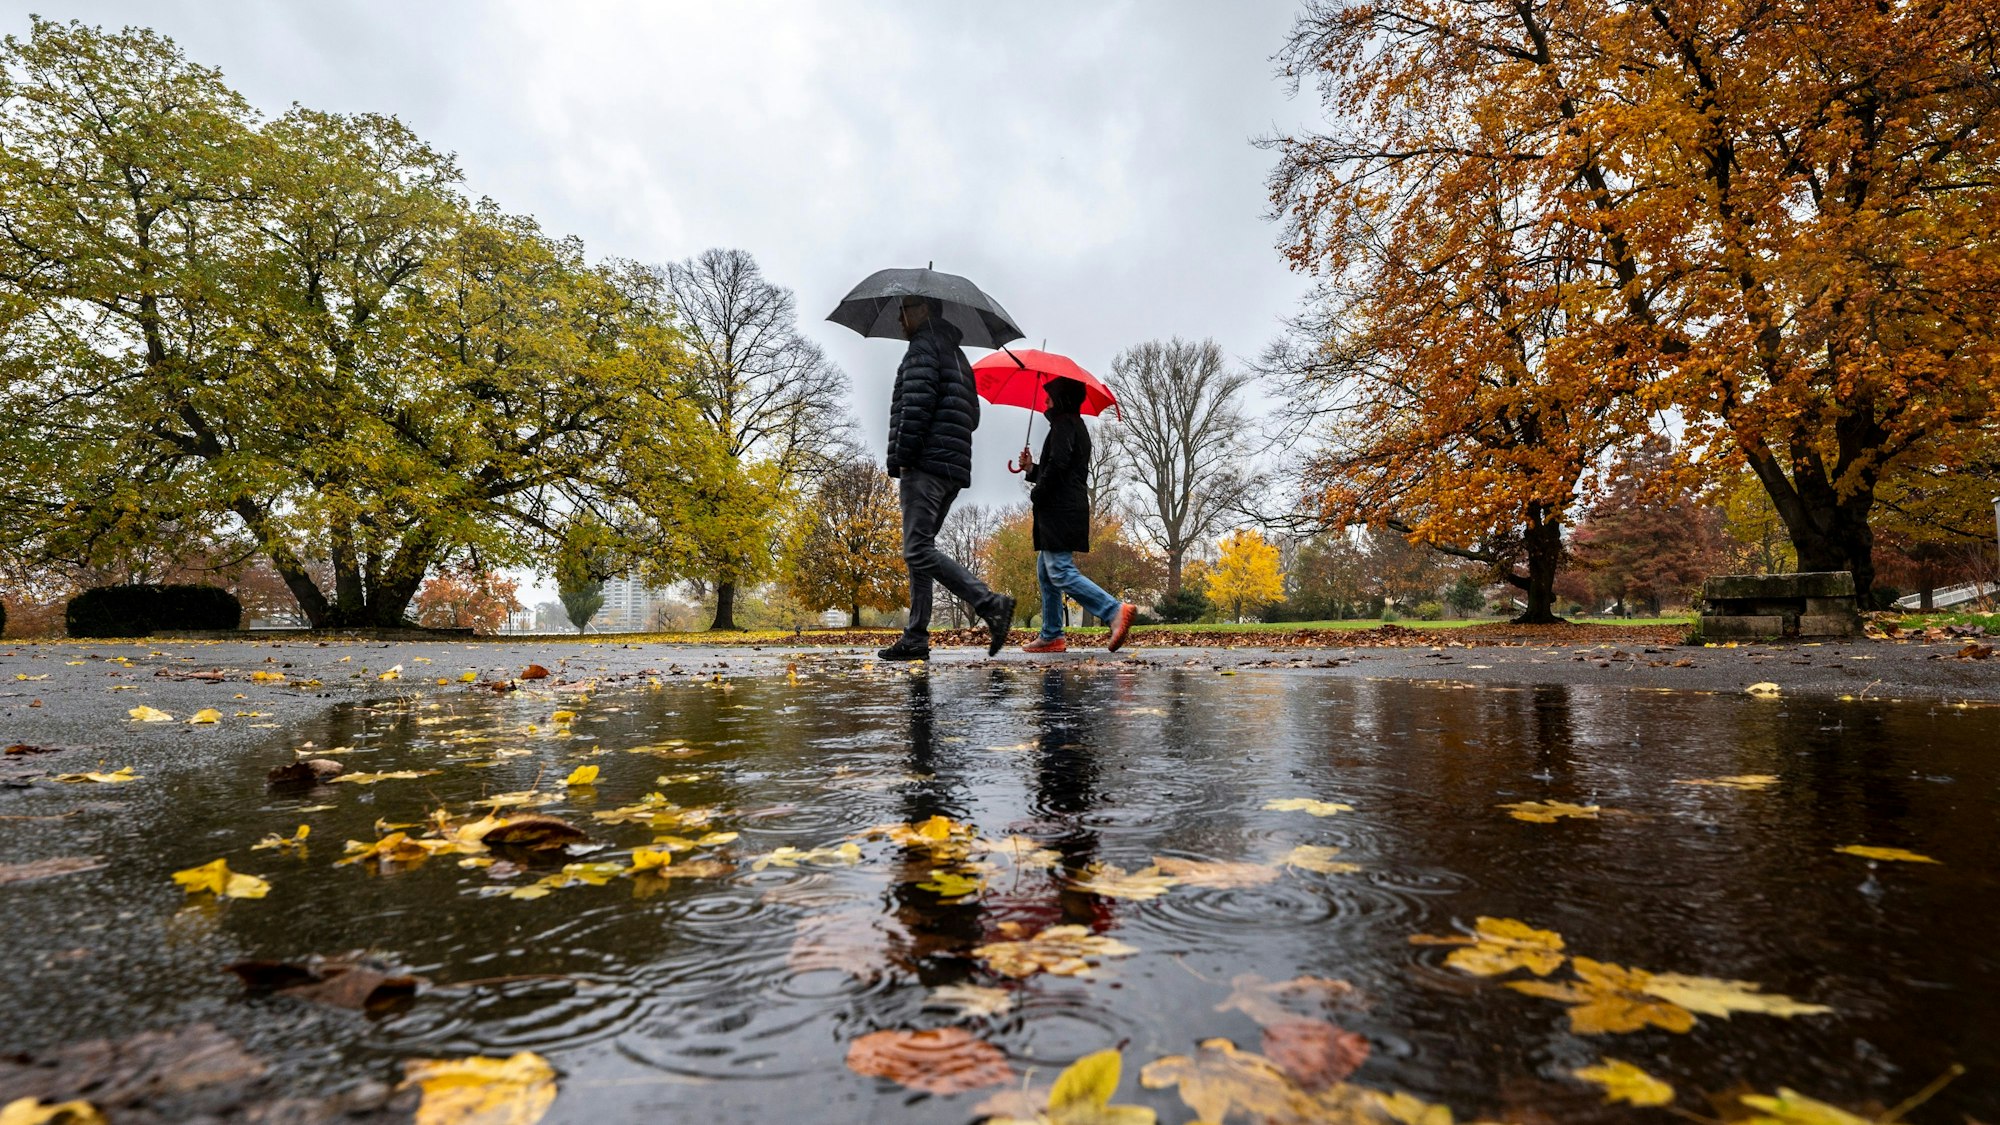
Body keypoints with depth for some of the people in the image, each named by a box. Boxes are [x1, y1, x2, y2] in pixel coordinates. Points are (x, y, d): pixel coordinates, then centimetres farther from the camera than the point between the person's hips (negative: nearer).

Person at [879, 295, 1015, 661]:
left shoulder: (924, 347, -1)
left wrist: (902, 459, -14)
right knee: (919, 551, 8)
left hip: (925, 465, -10)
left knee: (918, 550, -15)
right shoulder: (956, 355, 29)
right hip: (955, 468, 10)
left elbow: (917, 404, -15)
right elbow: (972, 416, 27)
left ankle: (990, 604, -23)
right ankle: (915, 638, 5)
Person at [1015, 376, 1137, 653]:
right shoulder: (1076, 425, 25)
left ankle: (1116, 610, -25)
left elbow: (1058, 465, -21)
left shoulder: (1064, 423, -6)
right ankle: (1051, 636, 13)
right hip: (1071, 509, 10)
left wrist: (1036, 494, -9)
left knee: (1061, 573, -17)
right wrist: (1031, 469, 17)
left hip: (1060, 510, -10)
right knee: (1045, 571, 13)